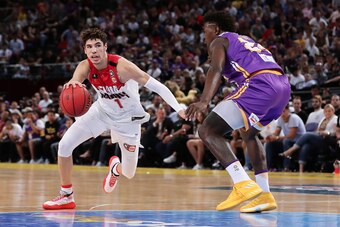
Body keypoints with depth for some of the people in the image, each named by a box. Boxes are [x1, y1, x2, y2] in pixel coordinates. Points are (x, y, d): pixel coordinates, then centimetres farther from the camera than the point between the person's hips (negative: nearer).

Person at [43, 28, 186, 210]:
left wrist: (179, 109, -33)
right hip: (101, 111, 3)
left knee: (128, 174, 3)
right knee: (64, 145, -12)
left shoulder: (121, 66, -31)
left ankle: (116, 168, 44)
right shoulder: (85, 67, -19)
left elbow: (155, 85, -28)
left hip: (127, 118, -3)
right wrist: (72, 84, -64)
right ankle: (66, 196, 4)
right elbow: (74, 83, -37)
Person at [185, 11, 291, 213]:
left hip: (260, 85, -8)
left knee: (208, 131, -6)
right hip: (284, 85, 8)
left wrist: (204, 102, -23)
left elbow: (216, 69, -9)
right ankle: (264, 195, 22)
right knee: (248, 132, 32)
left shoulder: (219, 41, 11)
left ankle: (244, 185, -20)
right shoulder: (245, 41, 34)